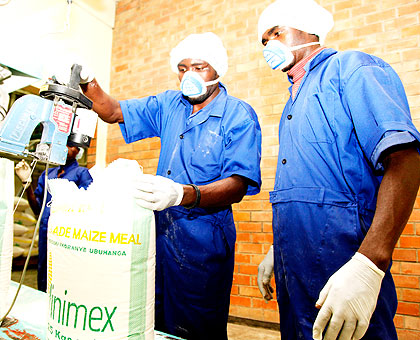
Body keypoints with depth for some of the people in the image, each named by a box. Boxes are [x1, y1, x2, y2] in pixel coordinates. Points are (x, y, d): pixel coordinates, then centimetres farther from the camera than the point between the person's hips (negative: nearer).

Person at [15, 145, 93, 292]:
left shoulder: (82, 173, -1)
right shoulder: (47, 174, 16)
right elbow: (37, 208, 12)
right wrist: (27, 182, 3)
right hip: (45, 235, 6)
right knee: (43, 283, 16)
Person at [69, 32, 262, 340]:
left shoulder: (239, 116, -9)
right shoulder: (169, 105, 10)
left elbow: (238, 185, -21)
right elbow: (113, 112, 13)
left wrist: (182, 194, -37)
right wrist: (87, 83, -7)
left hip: (202, 239, -5)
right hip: (160, 230, 6)